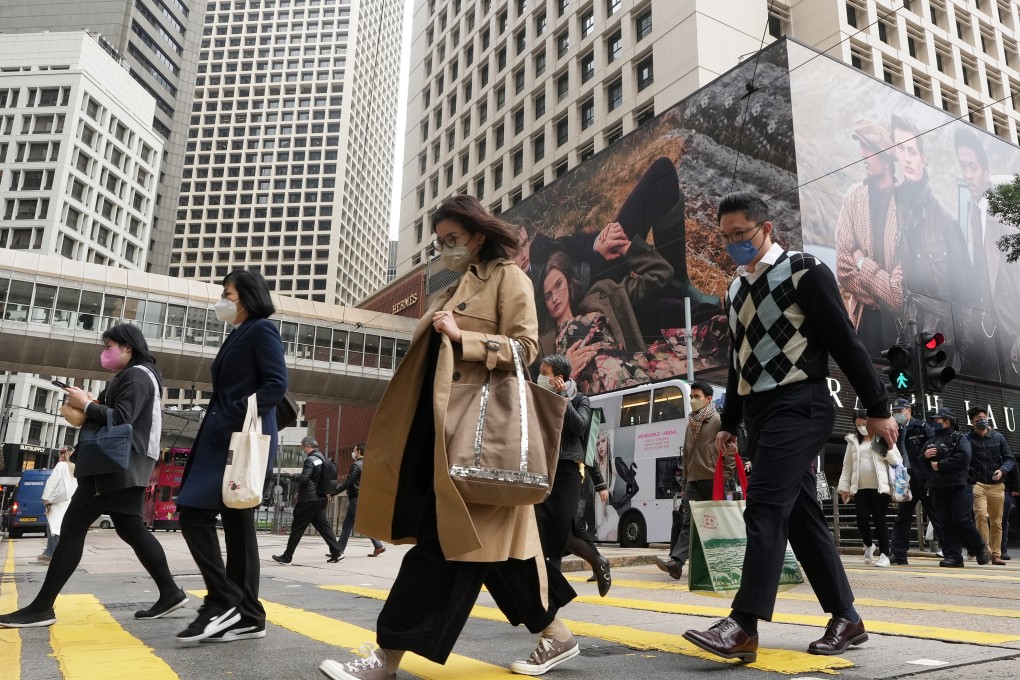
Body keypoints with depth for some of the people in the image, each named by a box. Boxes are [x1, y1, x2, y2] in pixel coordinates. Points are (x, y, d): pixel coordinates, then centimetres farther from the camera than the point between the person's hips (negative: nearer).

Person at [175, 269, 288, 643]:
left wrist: (236, 416, -20)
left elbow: (276, 384, -15)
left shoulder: (262, 329, -3)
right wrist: (218, 424, 11)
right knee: (237, 524, 6)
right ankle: (246, 616, 10)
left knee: (195, 514, -13)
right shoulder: (236, 336, 23)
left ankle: (223, 602, -6)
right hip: (224, 440, 9)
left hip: (244, 440, -9)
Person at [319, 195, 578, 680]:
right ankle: (554, 635, 22)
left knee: (445, 536, -8)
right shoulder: (455, 290, 23)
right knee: (486, 536, 9)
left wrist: (461, 337, -18)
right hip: (445, 423, 9)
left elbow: (524, 347, -11)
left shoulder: (508, 277, 0)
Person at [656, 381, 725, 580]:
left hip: (713, 480, -6)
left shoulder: (717, 421, -3)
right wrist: (685, 482, 20)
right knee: (688, 522, -5)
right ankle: (676, 561, -16)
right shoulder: (690, 424, 19)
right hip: (693, 481, 6)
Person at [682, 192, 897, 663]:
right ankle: (846, 619, 20)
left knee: (765, 508, -15)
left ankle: (744, 626, -15)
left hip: (798, 405, -8)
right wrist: (729, 422, 22)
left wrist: (877, 408, -7)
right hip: (759, 411, 8)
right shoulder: (735, 290, 16)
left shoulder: (804, 271, -5)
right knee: (800, 514, 9)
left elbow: (845, 342, -7)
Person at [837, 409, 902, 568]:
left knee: (879, 520, -2)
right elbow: (847, 466, 13)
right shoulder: (853, 441, 12)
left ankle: (884, 555, 6)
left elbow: (897, 462, 3)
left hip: (880, 487, -2)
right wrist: (844, 487, 8)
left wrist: (888, 451, -15)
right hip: (860, 488, 3)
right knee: (862, 519, -4)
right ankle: (868, 545, 24)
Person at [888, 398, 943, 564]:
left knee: (936, 516, 2)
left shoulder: (922, 427, -2)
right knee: (902, 518, 6)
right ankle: (898, 554, 9)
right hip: (905, 480, 5)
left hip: (925, 480, -5)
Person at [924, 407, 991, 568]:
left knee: (962, 521, -7)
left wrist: (940, 465, -14)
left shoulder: (959, 438, -2)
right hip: (939, 489, 6)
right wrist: (925, 455, -2)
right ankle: (952, 556, 8)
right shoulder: (932, 441, 18)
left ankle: (982, 550, 14)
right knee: (947, 524, 5)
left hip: (958, 487, -6)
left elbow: (963, 457, -19)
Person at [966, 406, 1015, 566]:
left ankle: (996, 554, 15)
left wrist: (1002, 470, -8)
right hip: (977, 484, -3)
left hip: (997, 485, 3)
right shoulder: (967, 439, 1)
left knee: (997, 522, 6)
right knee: (981, 515, -21)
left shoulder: (998, 437, 10)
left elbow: (1010, 459, 10)